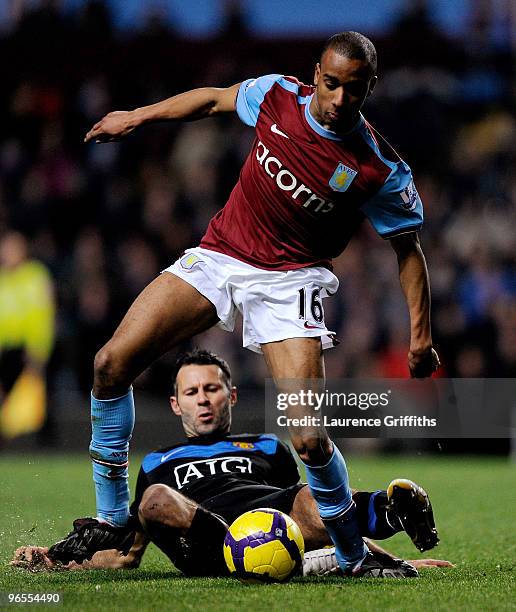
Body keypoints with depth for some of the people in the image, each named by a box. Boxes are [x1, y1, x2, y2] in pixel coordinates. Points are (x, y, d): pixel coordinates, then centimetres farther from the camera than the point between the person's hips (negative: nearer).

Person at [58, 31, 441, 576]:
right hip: (217, 258, 4)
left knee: (308, 439, -20)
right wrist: (136, 117, 16)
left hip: (288, 283, -4)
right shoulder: (277, 96, -8)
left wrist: (420, 336, -8)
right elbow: (214, 98, 13)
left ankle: (353, 557, 6)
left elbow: (408, 248, -3)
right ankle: (110, 521, 8)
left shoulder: (380, 171, -17)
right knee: (111, 364, -7)